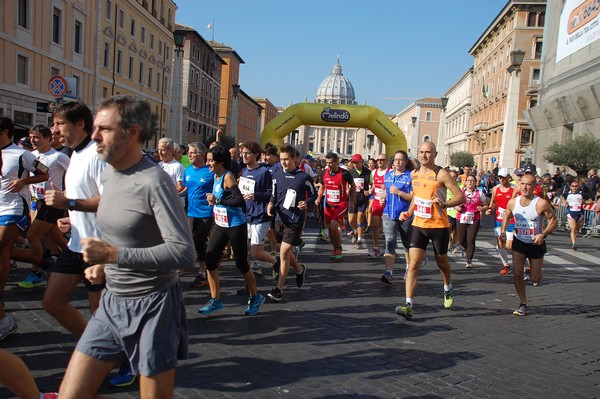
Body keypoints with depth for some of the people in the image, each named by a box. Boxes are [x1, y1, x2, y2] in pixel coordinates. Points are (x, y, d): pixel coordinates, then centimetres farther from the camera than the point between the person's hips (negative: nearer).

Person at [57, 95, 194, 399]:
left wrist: (113, 255, -24)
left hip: (151, 306, -8)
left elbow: (184, 252, -25)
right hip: (111, 301, 8)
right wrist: (103, 264, 4)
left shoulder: (155, 182, -19)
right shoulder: (108, 175, 7)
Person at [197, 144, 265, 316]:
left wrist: (217, 200, -23)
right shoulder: (216, 176, 7)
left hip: (236, 226, -8)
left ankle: (256, 297, 25)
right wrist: (213, 199, 3)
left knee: (241, 264, 4)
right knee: (210, 261, 2)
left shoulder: (228, 177, -18)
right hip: (220, 225, 8)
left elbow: (240, 200, -28)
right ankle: (215, 300, 14)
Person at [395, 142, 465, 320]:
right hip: (419, 224, 3)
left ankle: (448, 290, 47)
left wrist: (444, 204, -29)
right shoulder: (414, 174, 6)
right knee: (414, 263, -9)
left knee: (442, 262, 16)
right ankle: (408, 305, -13)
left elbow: (461, 196, -12)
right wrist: (409, 212, 10)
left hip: (439, 225, -3)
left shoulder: (441, 174, -11)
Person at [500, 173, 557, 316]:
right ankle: (523, 305, 7)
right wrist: (503, 231, -5)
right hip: (519, 242, 2)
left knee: (535, 279, 6)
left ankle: (535, 272, 45)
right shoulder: (512, 202, -6)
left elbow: (553, 220, -10)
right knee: (517, 274, -8)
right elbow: (507, 217, 11)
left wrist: (543, 234, -25)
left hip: (536, 244, -2)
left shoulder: (541, 204, -18)